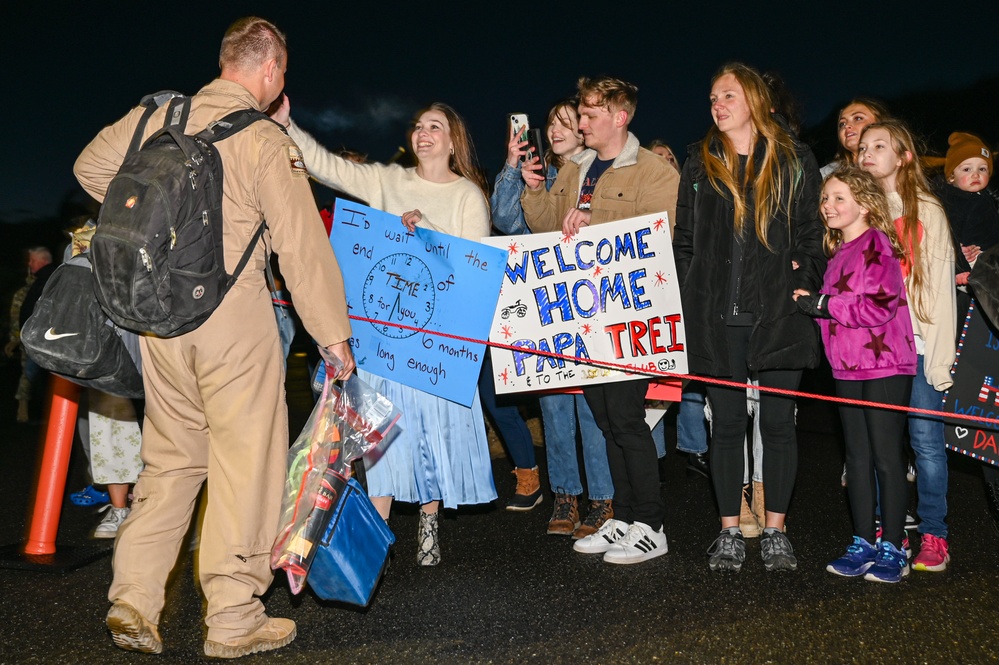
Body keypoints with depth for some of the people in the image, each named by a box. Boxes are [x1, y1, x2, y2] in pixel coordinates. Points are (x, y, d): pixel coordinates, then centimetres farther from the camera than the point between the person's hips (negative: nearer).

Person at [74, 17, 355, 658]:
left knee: (170, 458, 17)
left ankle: (133, 603, 18)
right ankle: (233, 621, 13)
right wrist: (335, 336, -2)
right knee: (244, 463, 5)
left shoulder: (157, 116, 8)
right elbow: (303, 245, -8)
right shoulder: (266, 141, -7)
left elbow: (91, 166, 23)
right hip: (233, 313, -5)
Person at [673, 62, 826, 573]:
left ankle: (775, 531, 19)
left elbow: (813, 231, 8)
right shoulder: (699, 164, 12)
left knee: (777, 421, 5)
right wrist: (686, 300, 2)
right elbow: (684, 239, 12)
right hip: (717, 319, 2)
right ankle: (729, 532, 18)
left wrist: (804, 283, -7)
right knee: (726, 422, 6)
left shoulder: (794, 161, 7)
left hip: (778, 314, -1)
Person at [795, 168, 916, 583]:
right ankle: (863, 545, 21)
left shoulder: (877, 243, -9)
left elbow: (883, 305, -20)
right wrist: (811, 299, 3)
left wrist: (825, 306, -16)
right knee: (857, 458, 11)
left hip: (885, 366, -8)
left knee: (887, 458, 0)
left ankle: (892, 550, 10)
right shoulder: (838, 252, 15)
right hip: (848, 368, 8)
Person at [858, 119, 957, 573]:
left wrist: (940, 357, -8)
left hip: (917, 345, -3)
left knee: (926, 438, -1)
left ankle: (933, 536, 11)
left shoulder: (927, 211, 4)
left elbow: (940, 285, -1)